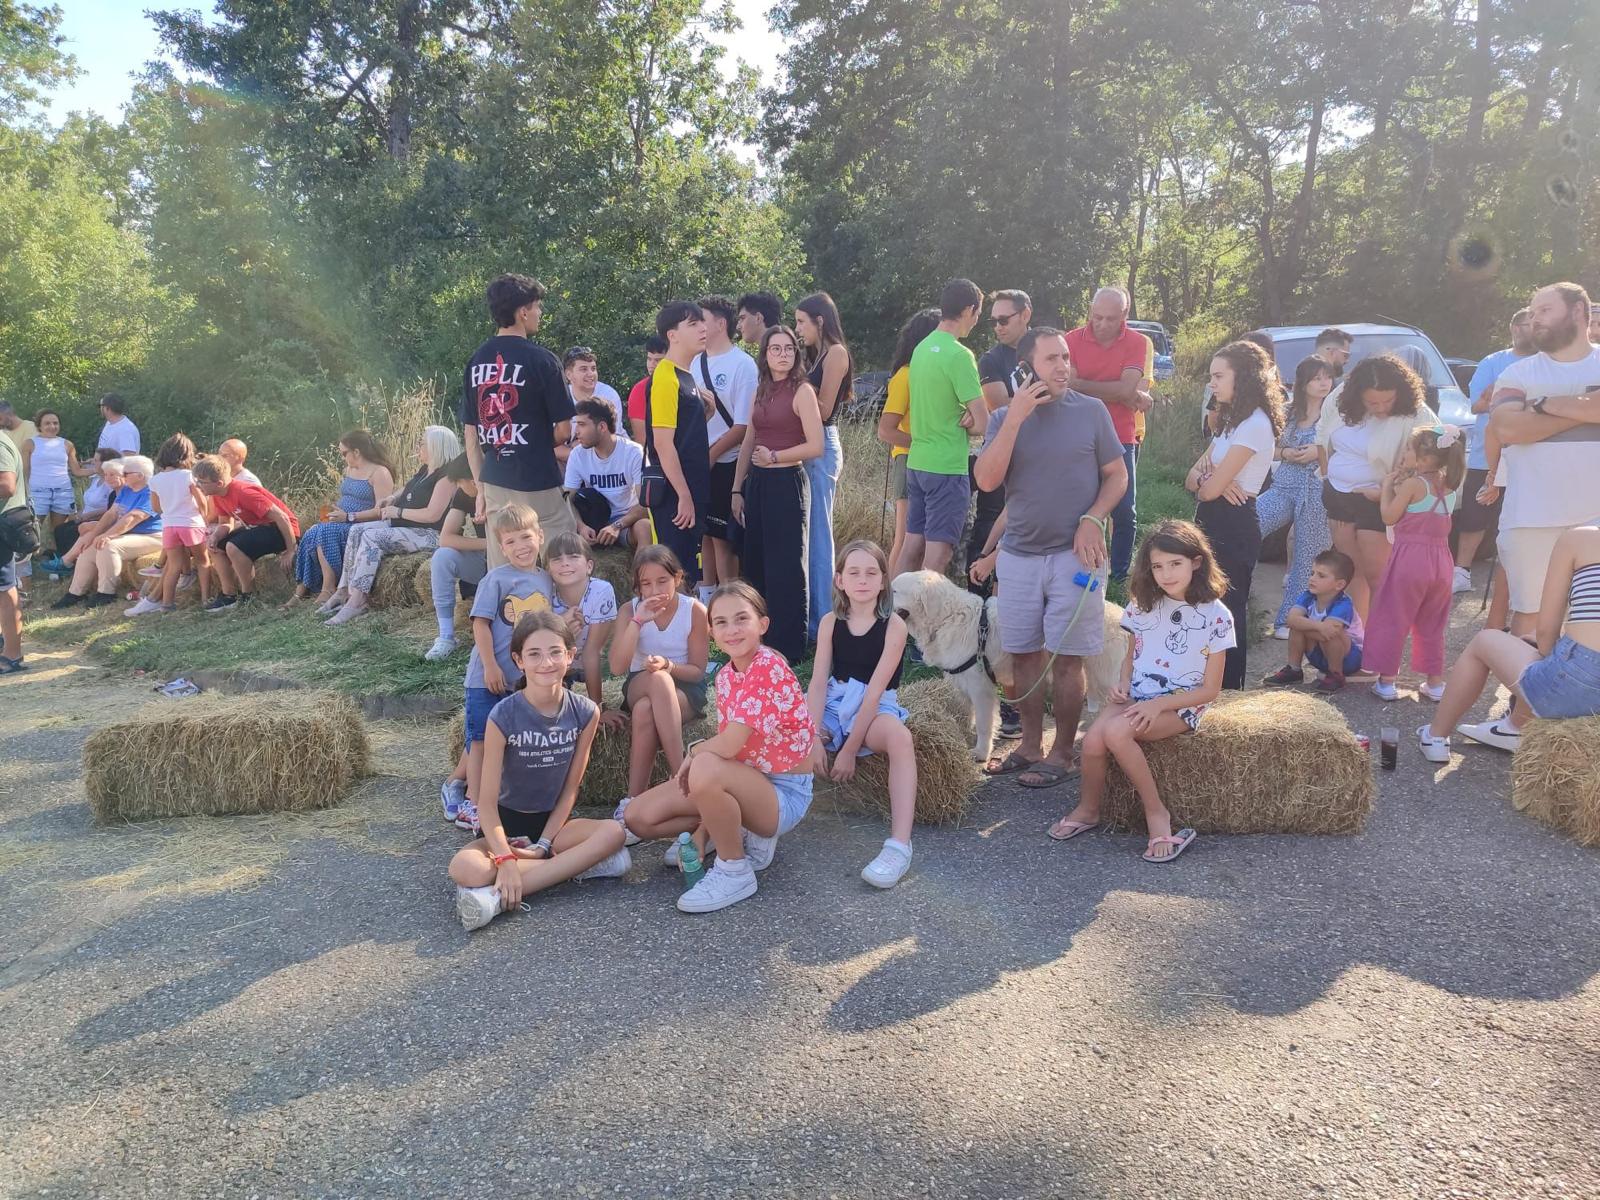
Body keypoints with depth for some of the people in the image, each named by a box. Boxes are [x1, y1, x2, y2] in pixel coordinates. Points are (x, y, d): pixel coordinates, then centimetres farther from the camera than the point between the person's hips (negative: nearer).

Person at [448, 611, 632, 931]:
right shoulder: (503, 716, -18)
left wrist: (543, 845, -13)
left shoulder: (585, 712, -9)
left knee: (614, 832, -29)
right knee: (464, 869, -34)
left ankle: (498, 897, -30)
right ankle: (579, 863, -25)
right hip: (506, 823, -3)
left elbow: (570, 789, -3)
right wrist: (505, 859, -31)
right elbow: (487, 802, -17)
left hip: (554, 821, 3)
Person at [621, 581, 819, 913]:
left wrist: (692, 754, -7)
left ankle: (734, 872, -14)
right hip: (747, 781, 8)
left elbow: (728, 746, -30)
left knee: (706, 768, -37)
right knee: (639, 817, -1)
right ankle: (741, 834, 11)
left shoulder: (768, 668, -23)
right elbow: (727, 748, 1)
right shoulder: (725, 675, 3)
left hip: (784, 794, -8)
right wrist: (700, 832, -6)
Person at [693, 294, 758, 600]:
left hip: (725, 464, -6)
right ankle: (705, 596, 25)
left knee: (722, 537, -1)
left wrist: (711, 454, -13)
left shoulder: (742, 364, -9)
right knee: (702, 532, 13)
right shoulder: (696, 362, 10)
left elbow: (743, 426, -12)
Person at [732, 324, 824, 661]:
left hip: (787, 484, -7)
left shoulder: (802, 391, -8)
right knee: (756, 563, 13)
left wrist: (773, 456, -13)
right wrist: (737, 489, 12)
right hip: (756, 483, 7)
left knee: (786, 567, -1)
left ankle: (788, 647, 10)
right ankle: (761, 641, 26)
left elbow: (815, 446, -14)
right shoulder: (761, 391, 13)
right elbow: (748, 443, 16)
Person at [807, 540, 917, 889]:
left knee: (899, 736, -37)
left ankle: (900, 845, -43)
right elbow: (818, 683, -6)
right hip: (834, 705, 4)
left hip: (876, 709, -4)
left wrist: (850, 750, -19)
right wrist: (813, 738, -19)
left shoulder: (893, 626, -10)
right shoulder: (831, 623, 1)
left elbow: (875, 690, -16)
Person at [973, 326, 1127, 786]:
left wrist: (1093, 519, -13)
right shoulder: (1008, 415, 3)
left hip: (1072, 554, -3)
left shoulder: (1091, 411, -2)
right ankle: (1030, 745, 24)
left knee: (1066, 658, 0)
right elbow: (986, 480, -9)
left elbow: (1117, 474, 3)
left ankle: (1062, 753, 13)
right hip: (1018, 554, 3)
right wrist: (1015, 419, -16)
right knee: (1023, 655, 9)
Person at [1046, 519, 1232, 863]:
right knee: (1093, 741, -26)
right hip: (1136, 695, 4)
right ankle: (1088, 808, 0)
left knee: (1116, 731, -33)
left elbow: (1210, 689, -5)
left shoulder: (1216, 616, -7)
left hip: (1181, 704, -4)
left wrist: (1158, 705, -17)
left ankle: (1156, 813, -16)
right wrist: (1123, 686, -4)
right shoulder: (1142, 606, 6)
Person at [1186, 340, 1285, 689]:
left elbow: (1210, 489, -19)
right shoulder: (1233, 420, 17)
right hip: (1214, 524, 9)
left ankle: (1229, 690, 5)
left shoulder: (1255, 423, -15)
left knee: (1227, 611, -3)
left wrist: (1207, 482, 4)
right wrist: (1207, 477, -12)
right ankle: (1219, 687, 21)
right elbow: (1193, 479, 11)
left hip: (1233, 525, -9)